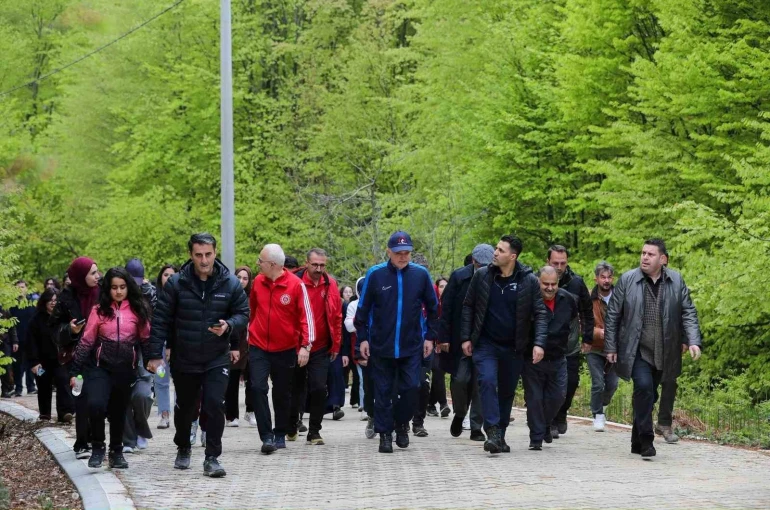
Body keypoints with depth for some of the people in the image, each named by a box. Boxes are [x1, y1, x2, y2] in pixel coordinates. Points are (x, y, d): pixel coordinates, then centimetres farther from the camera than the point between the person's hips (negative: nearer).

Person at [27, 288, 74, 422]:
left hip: (60, 359, 0)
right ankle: (45, 414, 25)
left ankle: (65, 413, -22)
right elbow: (31, 341, -7)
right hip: (43, 360, 0)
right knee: (44, 387, 11)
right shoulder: (37, 318, -4)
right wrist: (34, 361, -14)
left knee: (63, 382, -14)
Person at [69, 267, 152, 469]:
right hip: (100, 367, -2)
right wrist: (74, 370, -1)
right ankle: (97, 448, -1)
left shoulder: (137, 310, 2)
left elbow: (146, 339, 8)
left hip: (126, 369, 2)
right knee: (96, 405, -21)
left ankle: (116, 452, 29)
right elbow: (86, 341, 1)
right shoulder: (99, 310, -1)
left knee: (119, 412, 12)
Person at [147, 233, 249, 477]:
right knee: (185, 407, 16)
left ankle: (212, 458, -5)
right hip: (183, 360, 1)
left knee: (215, 406, -14)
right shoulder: (176, 283, -8)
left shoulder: (230, 283, -6)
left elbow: (243, 313, 3)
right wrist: (155, 354, -8)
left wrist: (229, 326, -19)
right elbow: (160, 319, -5)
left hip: (217, 359, -1)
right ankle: (183, 449, 40)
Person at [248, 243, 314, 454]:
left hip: (285, 349, -2)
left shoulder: (296, 284, -12)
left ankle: (280, 435, 26)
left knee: (282, 394, 11)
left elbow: (306, 316, -10)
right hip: (258, 347, 2)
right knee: (258, 387, -13)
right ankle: (267, 436, -12)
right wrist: (251, 331, 19)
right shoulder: (258, 281, 0)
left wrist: (306, 345, -17)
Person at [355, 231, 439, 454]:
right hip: (381, 346, -1)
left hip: (412, 346, 1)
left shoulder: (421, 274, 0)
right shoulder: (375, 274, -4)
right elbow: (363, 308, 2)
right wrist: (362, 338, 0)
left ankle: (402, 424, 20)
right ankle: (385, 433, 13)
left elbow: (432, 308, 10)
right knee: (383, 392, 4)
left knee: (411, 388, -3)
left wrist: (430, 336, 8)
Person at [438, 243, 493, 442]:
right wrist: (444, 337, -6)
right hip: (460, 340, 0)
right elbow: (446, 308, -2)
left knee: (480, 383, 1)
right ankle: (459, 414, 23)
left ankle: (476, 428, 9)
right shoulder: (458, 277, -3)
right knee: (460, 379, -5)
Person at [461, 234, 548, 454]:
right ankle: (492, 431, -22)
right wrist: (466, 337, 0)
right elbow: (468, 306, 6)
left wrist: (539, 343, -16)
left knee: (507, 391, 9)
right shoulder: (481, 275, -2)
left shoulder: (529, 281, -6)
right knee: (487, 381, -20)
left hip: (514, 347, 1)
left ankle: (500, 435, 23)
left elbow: (540, 313, -4)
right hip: (485, 343, -1)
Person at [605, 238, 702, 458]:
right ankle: (646, 440, -15)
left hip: (663, 353, 3)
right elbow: (612, 315, 4)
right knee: (644, 387, -20)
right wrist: (610, 347, 2)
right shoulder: (627, 280, -1)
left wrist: (693, 341, -7)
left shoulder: (676, 281, 5)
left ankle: (637, 442, 22)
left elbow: (688, 312, 6)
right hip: (636, 350, -3)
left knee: (649, 394, 9)